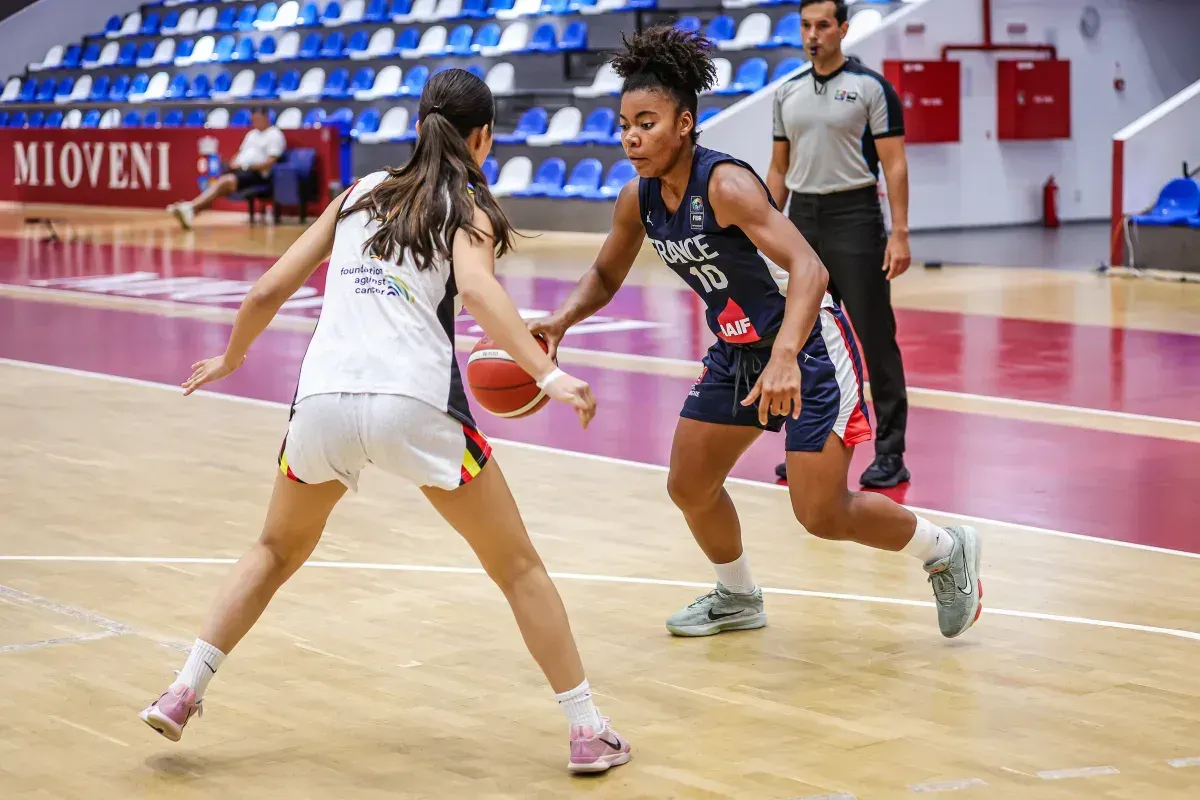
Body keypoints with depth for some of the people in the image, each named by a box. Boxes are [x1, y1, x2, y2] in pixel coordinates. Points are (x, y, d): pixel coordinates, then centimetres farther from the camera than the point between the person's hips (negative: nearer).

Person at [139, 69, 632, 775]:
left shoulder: (361, 193, 22)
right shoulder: (467, 207, 10)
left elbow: (270, 290, 22)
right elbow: (477, 287, -12)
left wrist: (231, 358, 39)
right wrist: (548, 374, -22)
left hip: (323, 399, 4)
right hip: (414, 404, -4)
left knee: (277, 552, 30)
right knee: (519, 567, 11)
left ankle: (183, 694, 25)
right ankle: (589, 732, 9)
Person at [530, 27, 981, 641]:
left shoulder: (726, 185, -28)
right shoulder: (638, 199, -5)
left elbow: (809, 268, -38)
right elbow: (605, 277, 12)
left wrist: (784, 357, -52)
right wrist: (561, 321, -9)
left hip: (808, 347, -8)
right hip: (737, 351, 8)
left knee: (822, 514, -8)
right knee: (688, 487, 11)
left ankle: (947, 550, 17)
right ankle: (738, 597, 37)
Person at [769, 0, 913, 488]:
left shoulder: (871, 88, -4)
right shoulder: (788, 94, 11)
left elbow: (894, 165, -8)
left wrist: (899, 234, -15)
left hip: (853, 216, -5)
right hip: (802, 218, 5)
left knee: (875, 338, -4)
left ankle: (890, 453, 0)